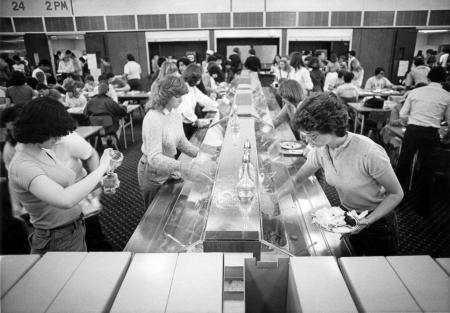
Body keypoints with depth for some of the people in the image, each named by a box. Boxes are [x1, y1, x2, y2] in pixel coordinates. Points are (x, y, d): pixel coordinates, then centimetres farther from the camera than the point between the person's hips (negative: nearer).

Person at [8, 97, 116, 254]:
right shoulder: (22, 167, -25)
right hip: (58, 243, -8)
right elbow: (65, 200, -40)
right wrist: (101, 168, -32)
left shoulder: (45, 152, 3)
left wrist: (101, 183, -4)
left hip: (76, 232, 8)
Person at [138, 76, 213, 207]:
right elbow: (154, 158, -34)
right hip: (153, 175, -7)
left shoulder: (175, 114, -4)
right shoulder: (153, 119, -28)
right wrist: (184, 167, -45)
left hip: (168, 170, 7)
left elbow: (182, 142, 6)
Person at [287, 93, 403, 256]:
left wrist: (368, 221, -29)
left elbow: (396, 194, -20)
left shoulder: (370, 153, -33)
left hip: (378, 220, -4)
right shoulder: (320, 150, -16)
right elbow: (297, 179, -1)